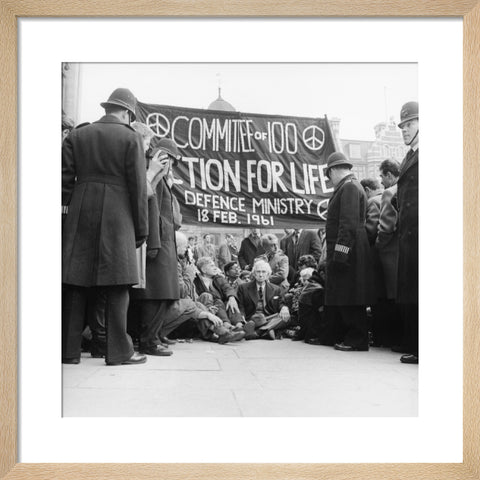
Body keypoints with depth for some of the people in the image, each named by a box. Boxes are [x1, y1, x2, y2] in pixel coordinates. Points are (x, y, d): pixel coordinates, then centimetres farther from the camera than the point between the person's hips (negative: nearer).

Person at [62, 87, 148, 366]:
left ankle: (69, 350, 11)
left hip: (80, 217, 4)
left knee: (76, 284, 6)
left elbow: (65, 178, 7)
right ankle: (119, 351, 3)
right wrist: (141, 228, 2)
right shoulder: (130, 137, 1)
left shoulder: (77, 135, 12)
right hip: (117, 218, -4)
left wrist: (66, 208, 14)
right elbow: (138, 186, -2)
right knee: (117, 286, 0)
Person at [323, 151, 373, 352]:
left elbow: (349, 223, -20)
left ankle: (357, 341, 3)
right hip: (342, 252, 10)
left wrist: (340, 251, -23)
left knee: (349, 298, -4)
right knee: (340, 297, 13)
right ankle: (343, 337, 21)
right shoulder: (348, 186, 20)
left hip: (347, 251, -10)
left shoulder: (349, 187, -11)